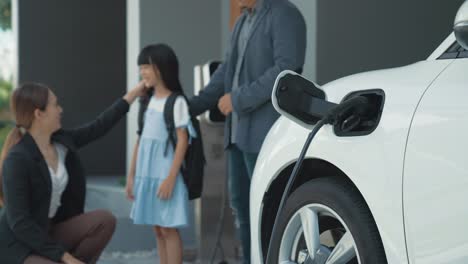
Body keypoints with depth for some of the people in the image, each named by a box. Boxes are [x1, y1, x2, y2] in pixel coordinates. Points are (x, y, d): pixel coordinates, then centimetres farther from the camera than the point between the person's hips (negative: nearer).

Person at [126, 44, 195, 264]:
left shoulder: (176, 102, -9)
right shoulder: (148, 101, 13)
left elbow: (182, 141, -13)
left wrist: (171, 178, -18)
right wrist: (132, 175, 13)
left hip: (165, 175, -7)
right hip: (146, 175, 7)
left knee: (168, 228, -5)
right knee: (158, 229, 9)